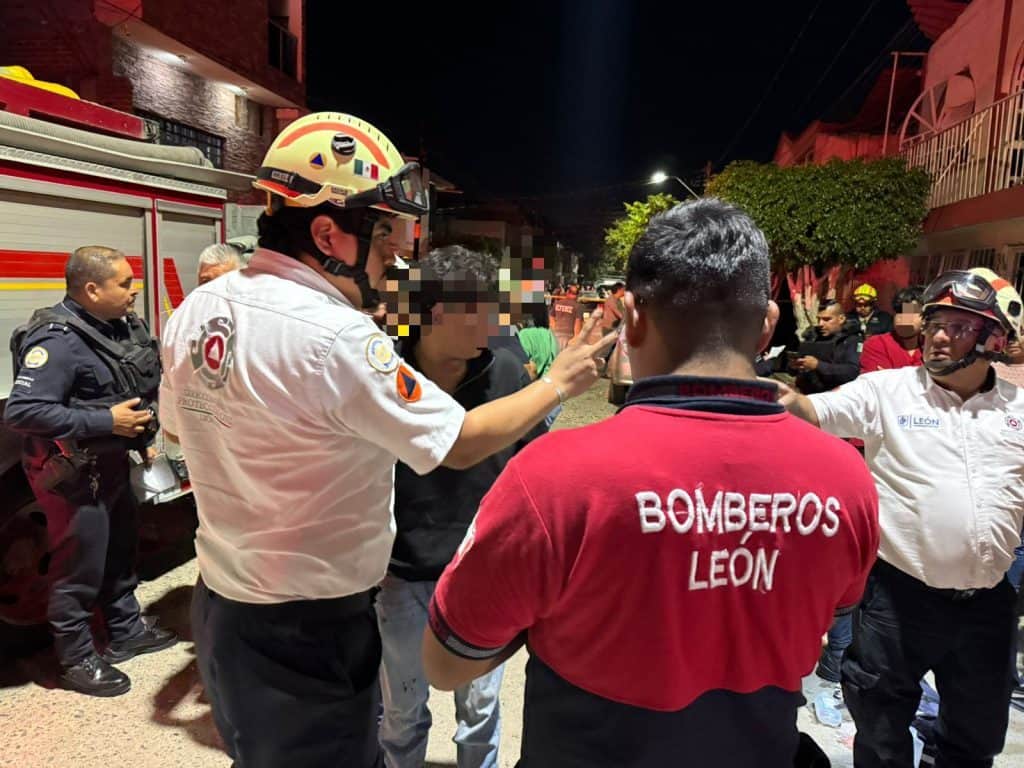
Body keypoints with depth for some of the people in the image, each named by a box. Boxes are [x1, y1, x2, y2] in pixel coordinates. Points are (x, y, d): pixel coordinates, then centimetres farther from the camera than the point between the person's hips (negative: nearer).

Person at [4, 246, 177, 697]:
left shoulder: (119, 326, 3)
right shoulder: (58, 340, -23)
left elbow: (146, 384, 18)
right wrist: (105, 421, -28)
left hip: (112, 464, 9)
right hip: (74, 474, -9)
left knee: (120, 551, 21)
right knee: (80, 567, 4)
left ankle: (126, 632, 38)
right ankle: (77, 661, 23)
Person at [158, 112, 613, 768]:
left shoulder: (195, 310, -4)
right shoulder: (335, 338, -28)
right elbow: (461, 443, -20)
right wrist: (558, 384, -6)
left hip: (220, 604, 8)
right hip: (310, 633, -7)